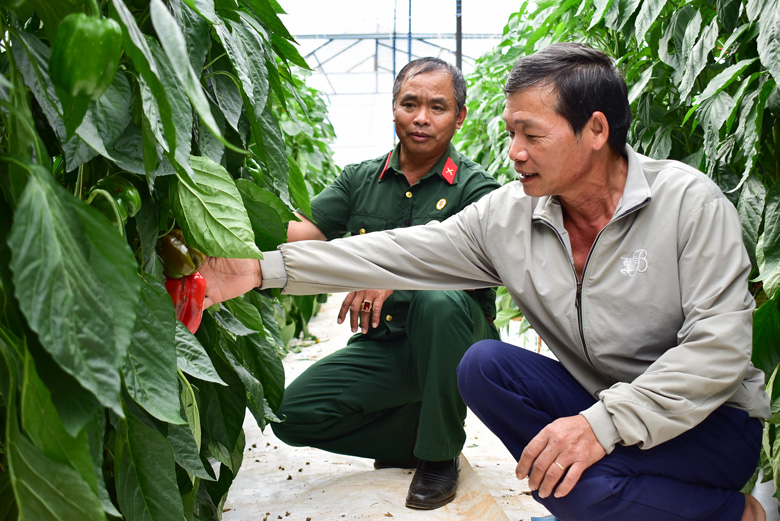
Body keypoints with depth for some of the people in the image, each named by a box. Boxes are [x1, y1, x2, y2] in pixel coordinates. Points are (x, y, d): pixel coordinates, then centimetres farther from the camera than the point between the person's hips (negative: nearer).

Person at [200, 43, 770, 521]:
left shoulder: (690, 200, -17)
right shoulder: (506, 215, -4)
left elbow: (718, 344, -21)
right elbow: (399, 253, -6)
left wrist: (603, 424, -31)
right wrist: (263, 269, -13)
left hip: (713, 419, -4)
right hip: (596, 405, 5)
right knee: (484, 365, -19)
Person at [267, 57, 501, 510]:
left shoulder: (476, 187, -3)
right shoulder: (360, 179, 9)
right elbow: (308, 232, -4)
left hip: (449, 344, -3)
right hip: (382, 345, 4)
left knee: (440, 301, -37)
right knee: (294, 414, -13)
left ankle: (440, 454, -14)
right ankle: (418, 429, 7)